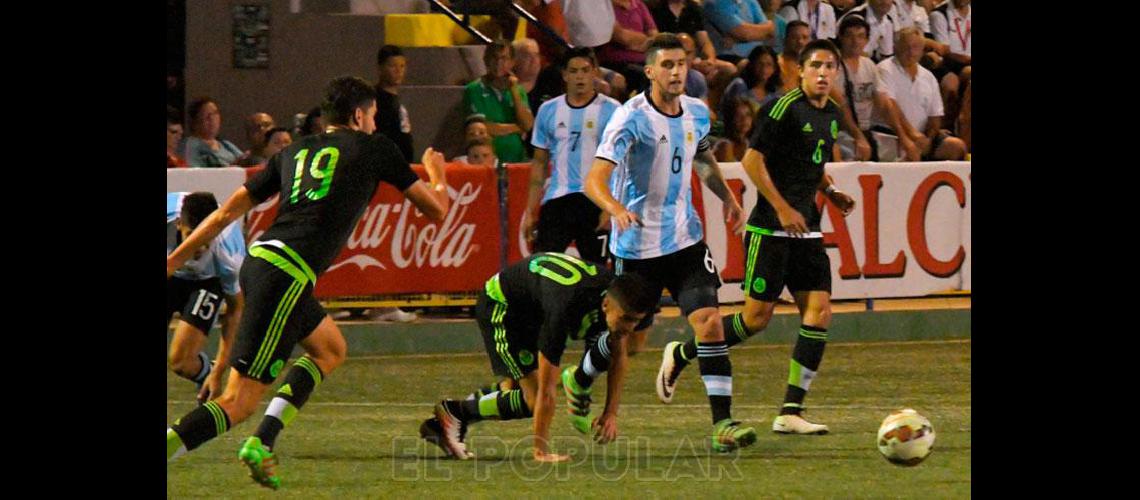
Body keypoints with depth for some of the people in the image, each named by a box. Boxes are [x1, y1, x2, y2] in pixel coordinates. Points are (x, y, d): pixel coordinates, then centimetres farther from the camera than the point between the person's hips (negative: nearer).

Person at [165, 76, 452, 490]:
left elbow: (227, 211, 20)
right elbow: (436, 209, 15)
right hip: (287, 274, -7)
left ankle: (262, 443, 14)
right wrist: (437, 176, 38)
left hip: (259, 258, 7)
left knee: (331, 350, 27)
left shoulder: (294, 152, 22)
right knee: (238, 403, -9)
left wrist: (174, 259, 25)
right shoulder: (373, 149, 8)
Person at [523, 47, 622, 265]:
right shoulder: (548, 110, 11)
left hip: (596, 203, -3)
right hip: (556, 201, 3)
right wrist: (530, 212, 11)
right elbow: (539, 163, 16)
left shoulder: (612, 110, -1)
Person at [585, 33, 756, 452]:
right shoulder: (631, 118, -17)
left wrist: (727, 197, 13)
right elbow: (594, 180, -26)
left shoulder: (697, 113, 3)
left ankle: (722, 422, -15)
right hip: (637, 244, -4)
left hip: (684, 239, 4)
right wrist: (616, 208, -46)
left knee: (709, 321, -13)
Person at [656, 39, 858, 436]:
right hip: (770, 229, -7)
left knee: (819, 311, -6)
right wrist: (783, 209, -17)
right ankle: (680, 355, 17)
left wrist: (830, 192, 11)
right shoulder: (784, 108, -12)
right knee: (757, 317, -6)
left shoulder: (831, 114, 13)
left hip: (806, 230, 7)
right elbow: (752, 161, -14)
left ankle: (790, 413, -4)